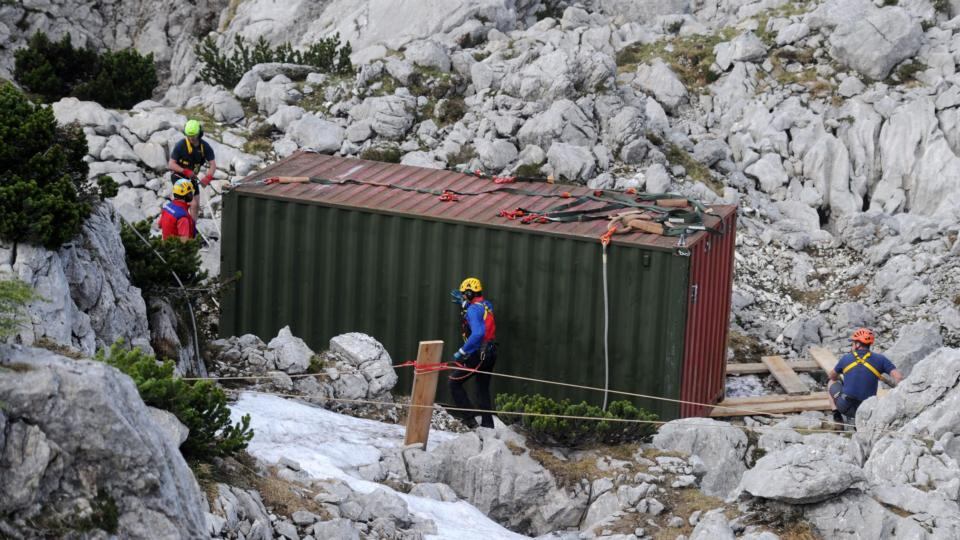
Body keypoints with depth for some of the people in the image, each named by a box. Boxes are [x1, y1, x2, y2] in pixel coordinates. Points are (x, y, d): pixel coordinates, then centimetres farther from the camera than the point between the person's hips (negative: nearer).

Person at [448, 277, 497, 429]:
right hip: (490, 353, 9)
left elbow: (478, 333, -28)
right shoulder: (487, 305, 10)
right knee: (483, 389, 17)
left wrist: (462, 352, -23)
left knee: (454, 381, 1)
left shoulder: (473, 309, -15)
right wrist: (463, 302, 42)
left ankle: (468, 419, -4)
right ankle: (487, 424, 18)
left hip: (478, 354, -9)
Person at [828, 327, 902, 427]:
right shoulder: (879, 359, -1)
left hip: (845, 406, 0)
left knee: (833, 383, 30)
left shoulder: (846, 358, 3)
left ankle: (837, 415, 13)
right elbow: (899, 377, -10)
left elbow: (832, 376, 20)